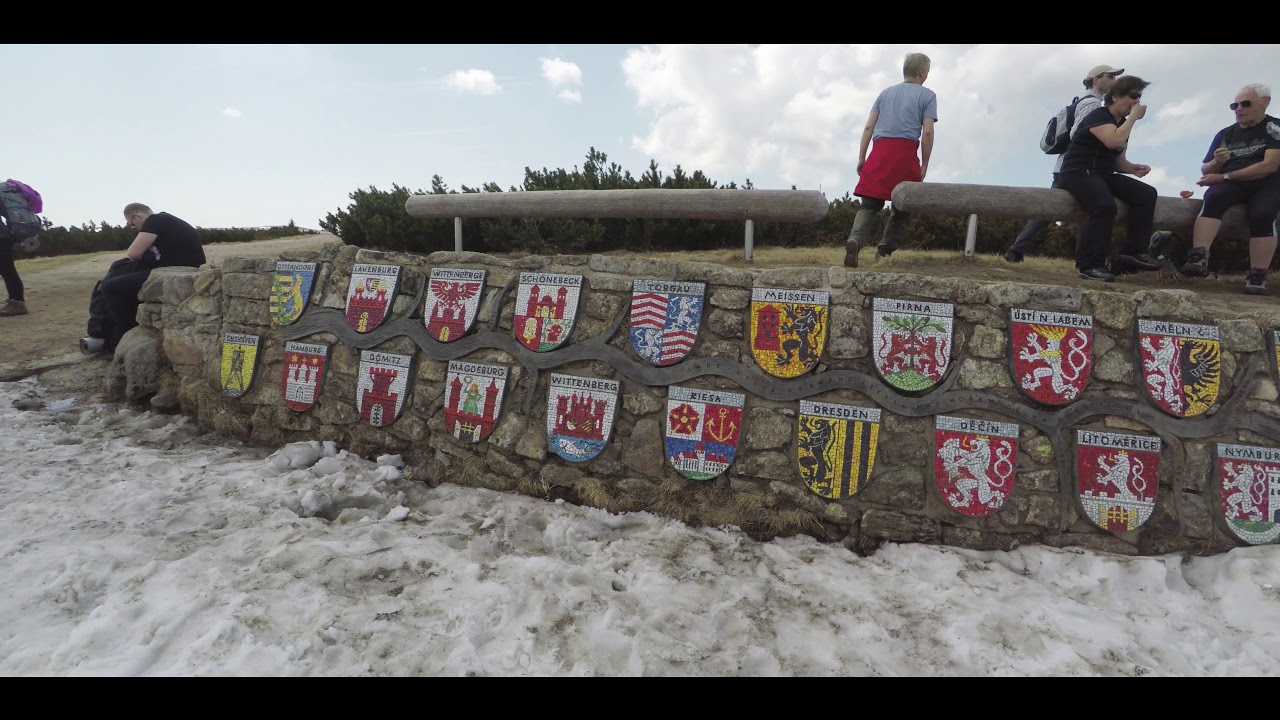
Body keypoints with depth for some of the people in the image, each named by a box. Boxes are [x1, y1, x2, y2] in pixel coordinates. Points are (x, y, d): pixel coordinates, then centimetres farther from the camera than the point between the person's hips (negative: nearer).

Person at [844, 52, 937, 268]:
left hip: (880, 152, 3)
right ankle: (884, 252, 5)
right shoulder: (927, 95, 10)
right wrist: (924, 164, 4)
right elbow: (927, 132, -1)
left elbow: (869, 127, 13)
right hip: (906, 154, -3)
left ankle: (854, 240, -29)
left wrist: (861, 158, 12)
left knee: (870, 204, -1)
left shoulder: (885, 92, 22)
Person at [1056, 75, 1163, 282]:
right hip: (1078, 172, -9)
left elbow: (1118, 161, 24)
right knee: (1105, 206, -34)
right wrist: (1133, 117, -11)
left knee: (1147, 194, -7)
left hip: (1104, 175, 9)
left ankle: (1134, 253, -6)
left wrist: (1133, 168, 3)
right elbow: (1114, 141, -24)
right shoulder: (1098, 115, -6)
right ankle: (1089, 265, -30)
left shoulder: (1123, 123, 20)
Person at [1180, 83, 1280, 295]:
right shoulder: (1225, 133, 16)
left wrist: (1224, 176, -12)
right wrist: (1217, 162, -6)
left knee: (1262, 214, -34)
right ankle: (1199, 258, -50)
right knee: (1213, 198, -35)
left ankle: (1257, 276, -34)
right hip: (1230, 184, 2)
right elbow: (1205, 171, 17)